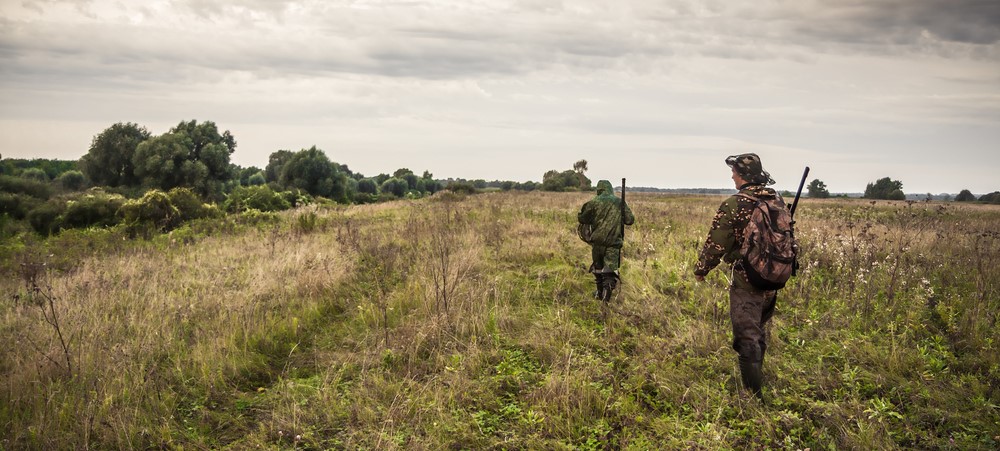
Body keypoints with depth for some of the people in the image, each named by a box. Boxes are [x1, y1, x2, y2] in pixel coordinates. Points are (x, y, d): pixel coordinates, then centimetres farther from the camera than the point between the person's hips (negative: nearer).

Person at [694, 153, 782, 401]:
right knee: (758, 331, 23)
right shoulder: (777, 200, 4)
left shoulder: (734, 205, -16)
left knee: (747, 338, 0)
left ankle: (754, 395, 2)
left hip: (746, 281, -7)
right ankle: (756, 378, 35)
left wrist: (701, 270, 3)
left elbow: (716, 244, -12)